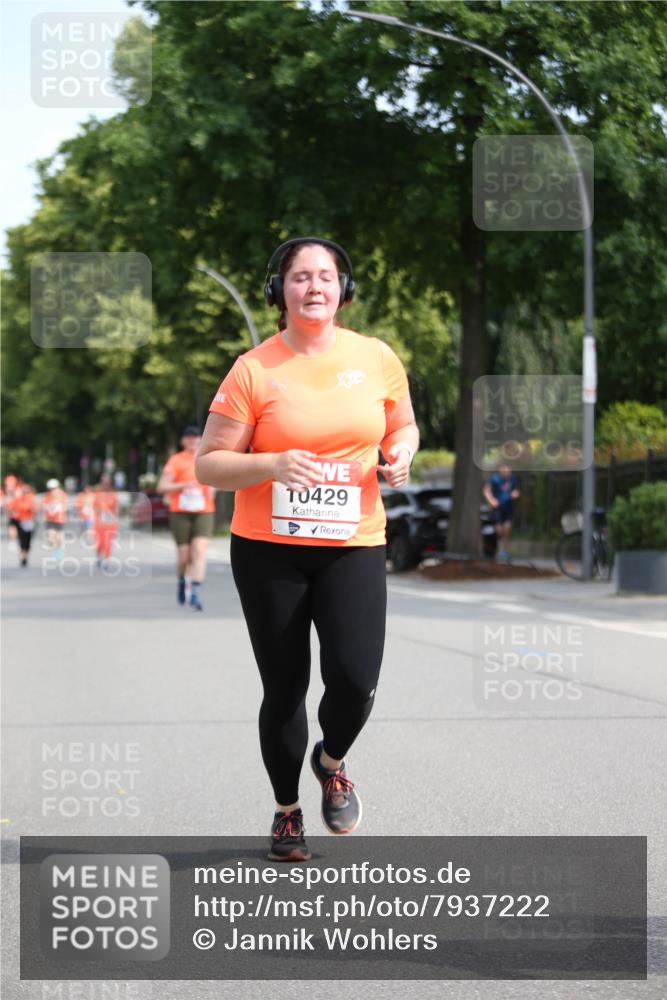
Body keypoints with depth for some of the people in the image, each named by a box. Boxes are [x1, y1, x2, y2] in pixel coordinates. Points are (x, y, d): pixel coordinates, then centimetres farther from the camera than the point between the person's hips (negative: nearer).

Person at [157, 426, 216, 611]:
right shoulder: (176, 461, 1)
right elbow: (162, 487, -6)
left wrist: (212, 490, 6)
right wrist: (183, 485, -20)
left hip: (203, 513, 2)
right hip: (180, 513, -2)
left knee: (199, 551, -15)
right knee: (184, 556, 1)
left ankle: (195, 594, -19)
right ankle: (182, 581, 34)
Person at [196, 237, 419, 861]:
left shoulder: (376, 358, 3)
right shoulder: (253, 370, -5)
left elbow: (403, 425, 19)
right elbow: (208, 465, -4)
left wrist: (401, 451, -4)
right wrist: (272, 464, -21)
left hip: (353, 546, 1)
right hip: (269, 551, -1)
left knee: (355, 679, -14)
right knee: (284, 689, 4)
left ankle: (332, 762, 20)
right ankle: (286, 810, 28)